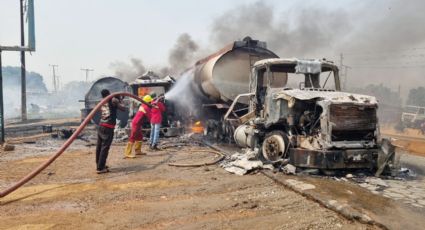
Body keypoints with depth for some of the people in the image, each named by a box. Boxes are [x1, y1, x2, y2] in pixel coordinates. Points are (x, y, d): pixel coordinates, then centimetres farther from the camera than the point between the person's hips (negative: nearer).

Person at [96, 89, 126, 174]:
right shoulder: (113, 100, -2)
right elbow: (123, 108, -5)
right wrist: (119, 103, 14)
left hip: (101, 126, 7)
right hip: (108, 128, -7)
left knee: (99, 146, 14)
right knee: (105, 147, -6)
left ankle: (99, 165, 27)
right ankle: (100, 168, -7)